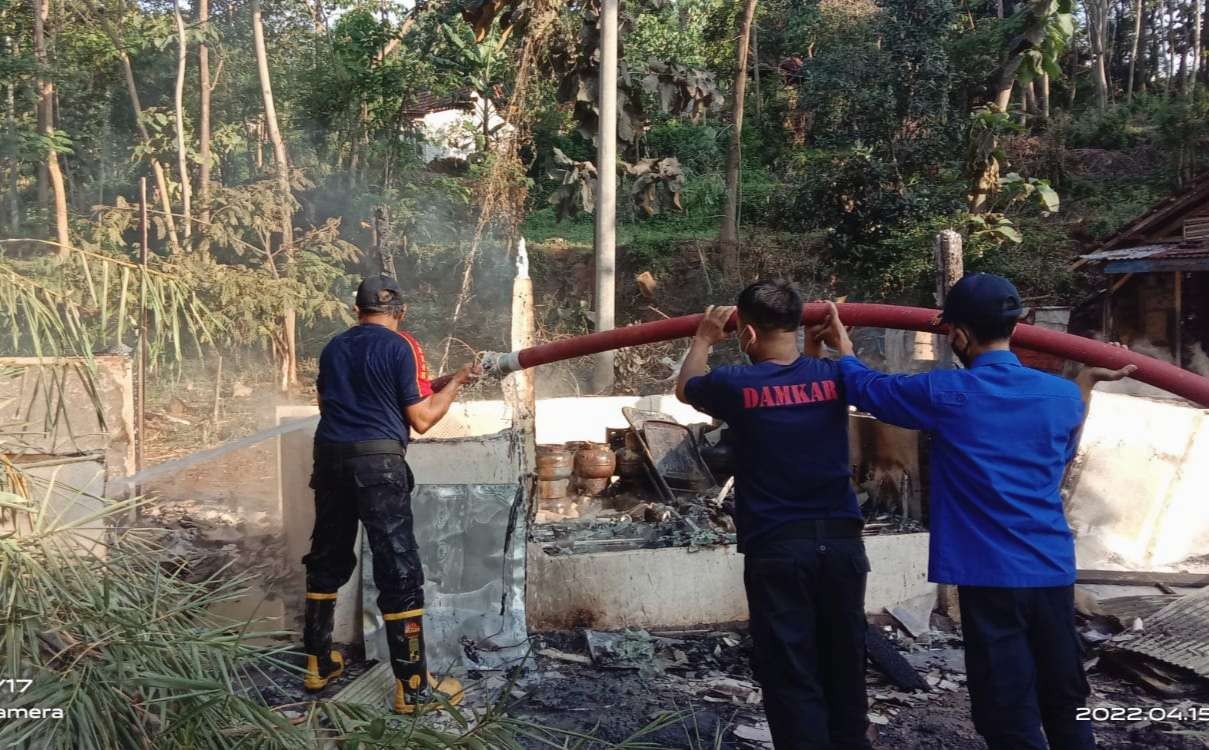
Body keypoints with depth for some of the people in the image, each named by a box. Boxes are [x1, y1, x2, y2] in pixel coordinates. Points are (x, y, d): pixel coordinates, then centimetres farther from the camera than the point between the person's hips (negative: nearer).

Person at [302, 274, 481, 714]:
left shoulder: (333, 348, 15)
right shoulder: (401, 347, -4)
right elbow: (422, 420, -4)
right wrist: (455, 383, 10)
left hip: (330, 457, 7)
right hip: (378, 462, -6)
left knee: (327, 559, 19)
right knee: (399, 571, -3)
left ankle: (318, 664, 29)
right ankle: (413, 688, 0)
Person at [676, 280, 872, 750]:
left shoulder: (736, 384, -8)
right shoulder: (832, 376, 0)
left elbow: (685, 389, 15)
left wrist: (704, 339, 27)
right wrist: (820, 338, 33)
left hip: (776, 547, -4)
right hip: (841, 538, 4)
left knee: (790, 674, 3)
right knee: (844, 664, 16)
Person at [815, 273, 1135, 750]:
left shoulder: (946, 393, -10)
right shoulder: (1061, 394, 3)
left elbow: (866, 389, 5)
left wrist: (843, 352, 25)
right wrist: (1088, 382, 34)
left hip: (991, 575, -5)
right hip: (1053, 570, 5)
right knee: (1065, 705, 19)